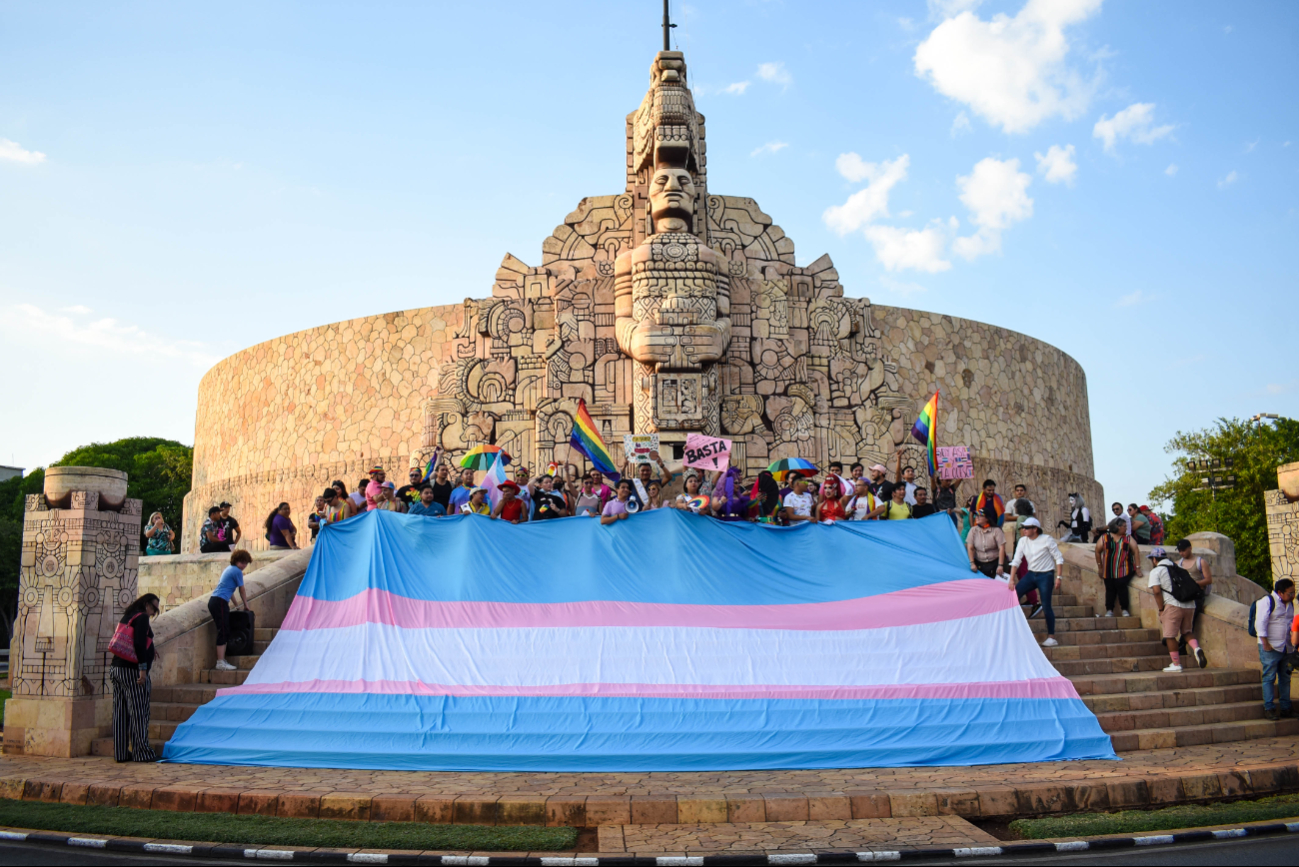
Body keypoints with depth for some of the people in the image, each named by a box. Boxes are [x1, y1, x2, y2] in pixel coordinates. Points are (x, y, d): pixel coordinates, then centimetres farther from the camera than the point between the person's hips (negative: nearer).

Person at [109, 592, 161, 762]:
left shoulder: (127, 617, 17)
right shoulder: (141, 617, -8)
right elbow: (139, 643, -18)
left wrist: (148, 651, 34)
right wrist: (143, 668, -21)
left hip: (117, 667, 9)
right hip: (132, 670, -8)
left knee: (121, 713, 8)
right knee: (139, 712, -5)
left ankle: (121, 753, 10)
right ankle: (142, 753, -3)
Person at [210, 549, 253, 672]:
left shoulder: (229, 569, 23)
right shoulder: (237, 572, -5)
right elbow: (242, 591, 3)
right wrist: (246, 605, 16)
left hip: (213, 601, 10)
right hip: (220, 602, -10)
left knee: (223, 633, 10)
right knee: (223, 633, -10)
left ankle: (221, 661, 10)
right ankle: (220, 663, -13)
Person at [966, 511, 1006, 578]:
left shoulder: (996, 530, -6)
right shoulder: (973, 530, 2)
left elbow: (1001, 548, -9)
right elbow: (970, 548, 1)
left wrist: (1000, 565, -13)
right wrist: (972, 563, -6)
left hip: (995, 563, -2)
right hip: (979, 564, 3)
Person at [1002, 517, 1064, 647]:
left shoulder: (1047, 539, -12)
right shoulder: (1023, 541, 1)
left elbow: (1059, 559, -8)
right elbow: (1016, 561, -3)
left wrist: (1058, 577, -14)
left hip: (1045, 575, -5)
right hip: (1031, 574, 5)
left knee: (1046, 606, -6)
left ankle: (1052, 638, 5)